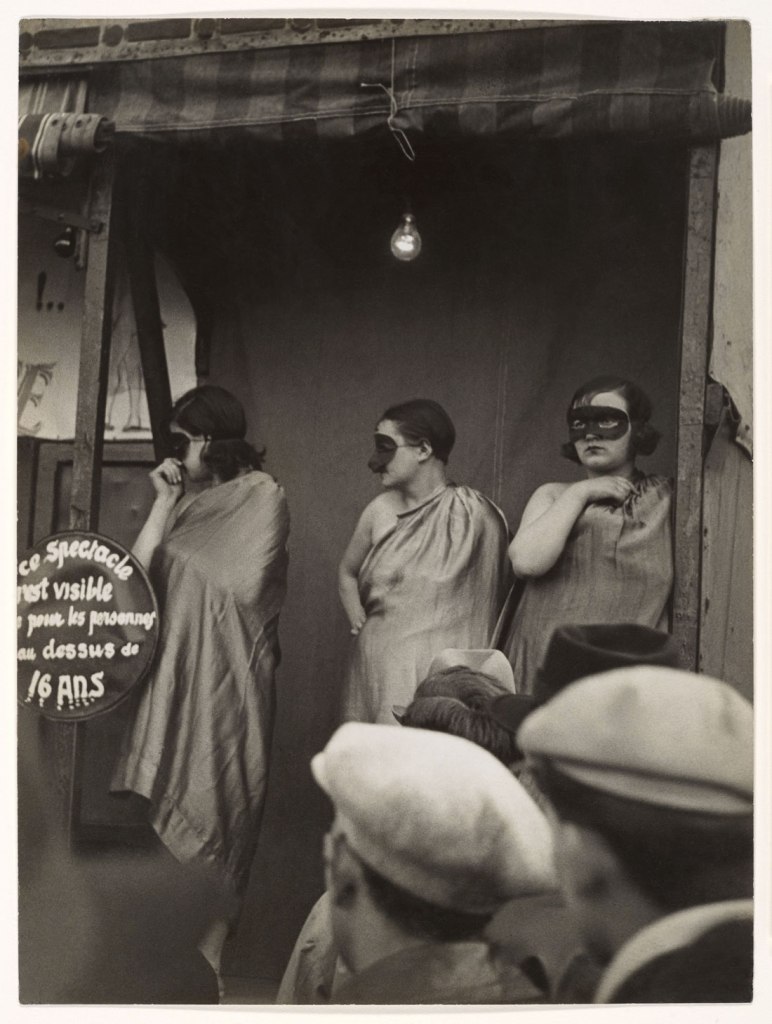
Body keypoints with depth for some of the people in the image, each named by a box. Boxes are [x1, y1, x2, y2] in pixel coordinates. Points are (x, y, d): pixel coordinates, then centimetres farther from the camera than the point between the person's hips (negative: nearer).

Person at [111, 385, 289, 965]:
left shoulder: (263, 498, -8)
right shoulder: (187, 497, 6)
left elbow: (245, 587, -14)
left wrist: (173, 559, -3)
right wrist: (163, 505, -8)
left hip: (228, 673, -5)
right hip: (175, 662, 5)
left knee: (216, 793, 4)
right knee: (170, 791, 9)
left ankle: (213, 926, 18)